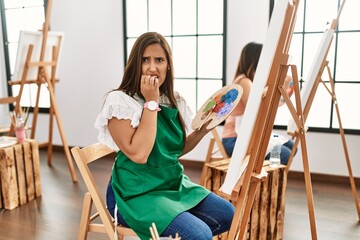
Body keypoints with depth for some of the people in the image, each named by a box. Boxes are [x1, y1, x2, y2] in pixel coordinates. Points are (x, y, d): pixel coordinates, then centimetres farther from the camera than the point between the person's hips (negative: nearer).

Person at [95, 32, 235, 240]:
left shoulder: (175, 101, 4)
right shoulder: (120, 101, -16)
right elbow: (138, 154, -26)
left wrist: (203, 129, -2)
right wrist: (151, 103, -22)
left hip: (175, 184, 7)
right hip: (137, 193, -7)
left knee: (229, 215, 1)